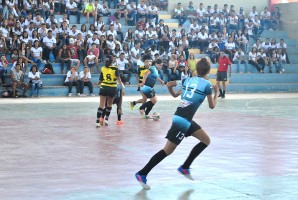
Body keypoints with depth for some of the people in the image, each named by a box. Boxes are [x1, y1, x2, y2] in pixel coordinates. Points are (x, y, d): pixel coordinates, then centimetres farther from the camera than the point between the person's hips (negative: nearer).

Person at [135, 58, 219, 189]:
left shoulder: (188, 80, 11)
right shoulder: (206, 85, -7)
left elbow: (169, 84, 18)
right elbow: (212, 105, 2)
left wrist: (174, 94, 36)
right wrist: (216, 93, 18)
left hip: (187, 120, 8)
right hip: (182, 120, -8)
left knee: (206, 141, 16)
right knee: (168, 150, -5)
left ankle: (185, 168, 20)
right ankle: (142, 174, -4)